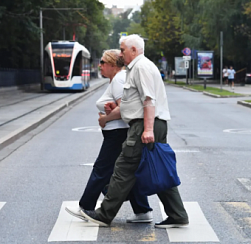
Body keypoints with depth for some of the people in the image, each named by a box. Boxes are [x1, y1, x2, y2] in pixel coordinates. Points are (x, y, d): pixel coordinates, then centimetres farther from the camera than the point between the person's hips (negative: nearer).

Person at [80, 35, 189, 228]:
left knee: (124, 170, -5)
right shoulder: (139, 67, 24)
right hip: (158, 125, 11)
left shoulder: (141, 66, -9)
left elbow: (149, 99, -19)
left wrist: (148, 129, -25)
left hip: (144, 125, -11)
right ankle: (177, 216, 10)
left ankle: (105, 215, 0)